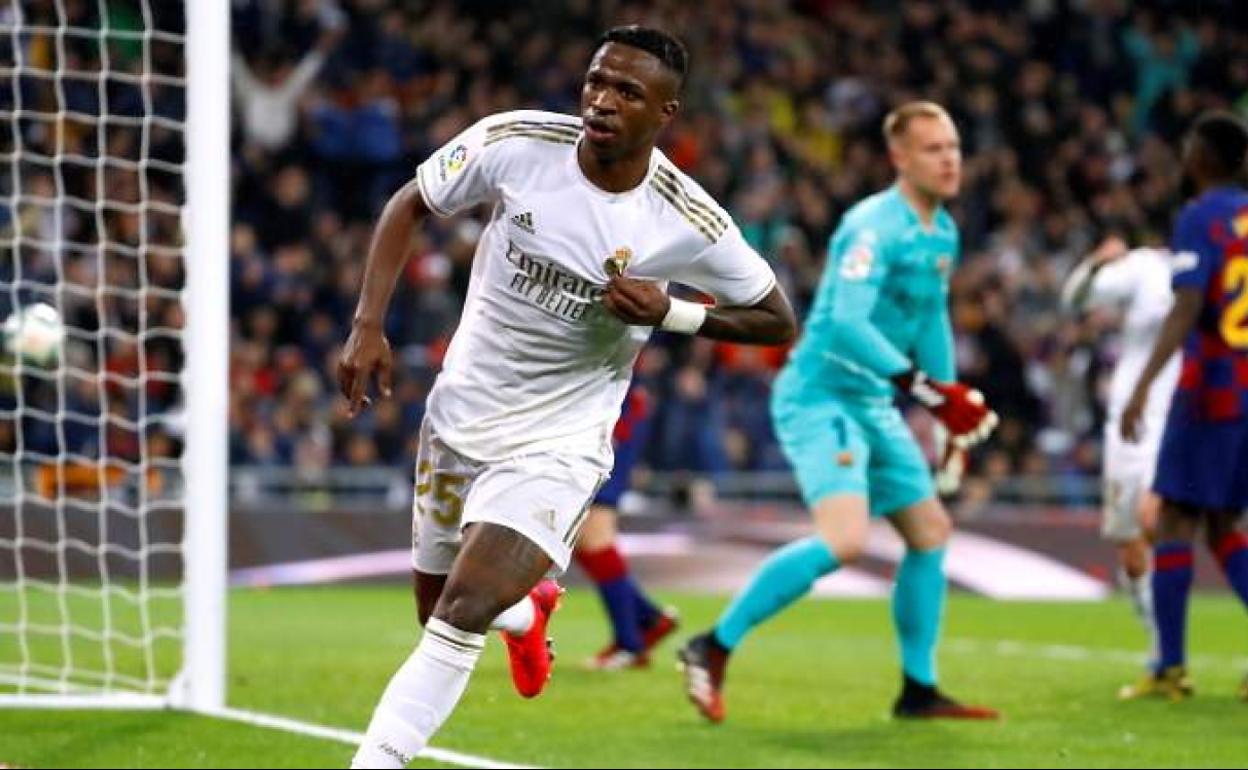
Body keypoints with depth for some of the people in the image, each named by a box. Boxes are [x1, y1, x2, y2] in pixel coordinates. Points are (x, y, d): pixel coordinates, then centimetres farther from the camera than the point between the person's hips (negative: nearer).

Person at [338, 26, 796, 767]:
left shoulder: (690, 223, -19)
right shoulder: (514, 142, -16)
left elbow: (778, 320, -5)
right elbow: (409, 206, 1)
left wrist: (667, 313, -22)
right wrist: (369, 325, -9)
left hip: (558, 445, -4)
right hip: (459, 416, 4)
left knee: (461, 618, -22)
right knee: (438, 609, 21)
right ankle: (528, 611, 56)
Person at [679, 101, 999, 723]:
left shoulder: (942, 233, 11)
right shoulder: (875, 225, -19)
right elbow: (846, 322, -30)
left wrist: (954, 414, 23)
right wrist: (928, 389, -31)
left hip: (872, 405, 10)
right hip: (819, 397, -10)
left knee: (930, 532, 12)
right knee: (843, 539, -24)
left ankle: (918, 690, 22)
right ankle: (714, 648, -14)